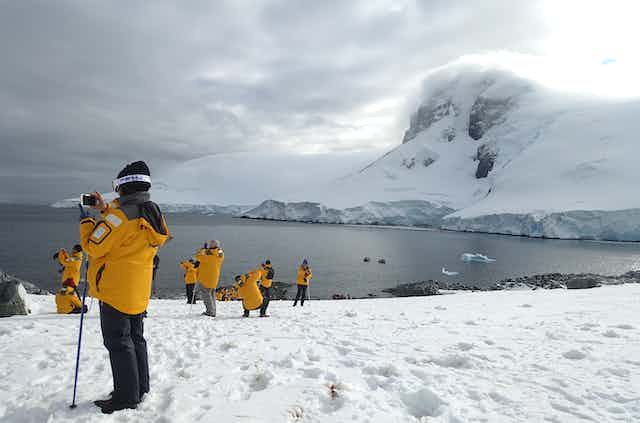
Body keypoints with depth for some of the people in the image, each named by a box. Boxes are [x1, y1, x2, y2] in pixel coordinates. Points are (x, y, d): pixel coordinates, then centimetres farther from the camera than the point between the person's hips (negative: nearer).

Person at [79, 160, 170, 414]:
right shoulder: (152, 214, 5)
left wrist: (86, 221, 0)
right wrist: (105, 210, 17)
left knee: (118, 342, 2)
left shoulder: (121, 214, -21)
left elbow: (94, 247, -16)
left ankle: (127, 397, 11)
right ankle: (140, 389, 29)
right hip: (139, 291, 8)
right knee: (135, 338, 18)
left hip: (115, 289, -8)